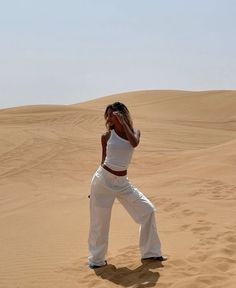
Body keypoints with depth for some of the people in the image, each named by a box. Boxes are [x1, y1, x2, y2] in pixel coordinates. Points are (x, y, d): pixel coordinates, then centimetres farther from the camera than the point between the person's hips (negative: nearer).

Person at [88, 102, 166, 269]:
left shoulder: (134, 132, 3)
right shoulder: (107, 136, -1)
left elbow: (134, 143, -21)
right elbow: (104, 160, 6)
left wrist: (123, 121, -16)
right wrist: (95, 186, 8)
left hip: (122, 182, 3)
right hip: (104, 179, -3)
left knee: (147, 210, 0)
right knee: (100, 220, 2)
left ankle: (150, 252, 15)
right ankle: (96, 259, 20)